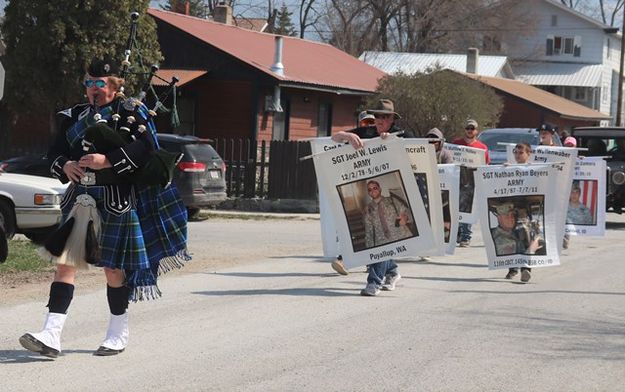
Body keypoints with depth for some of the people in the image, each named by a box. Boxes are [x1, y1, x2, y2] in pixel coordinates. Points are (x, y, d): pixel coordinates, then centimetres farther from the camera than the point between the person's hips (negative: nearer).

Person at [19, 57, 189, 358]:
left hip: (115, 201, -5)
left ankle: (118, 334, 20)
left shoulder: (130, 112, -1)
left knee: (113, 268, 3)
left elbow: (146, 147, -14)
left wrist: (108, 160, -22)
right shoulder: (75, 116, 14)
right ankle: (51, 337, -7)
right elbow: (55, 152, 14)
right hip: (80, 199, 5)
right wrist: (64, 166, -9)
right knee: (65, 263, -4)